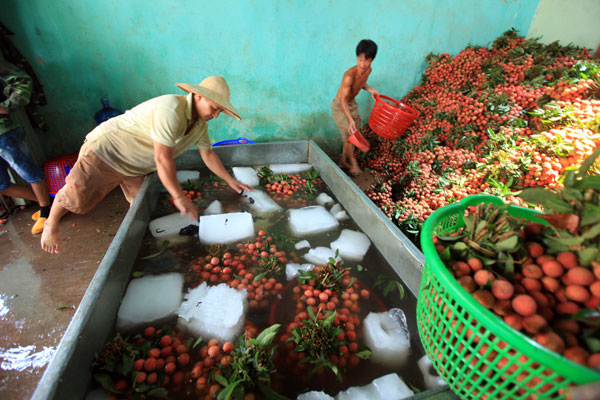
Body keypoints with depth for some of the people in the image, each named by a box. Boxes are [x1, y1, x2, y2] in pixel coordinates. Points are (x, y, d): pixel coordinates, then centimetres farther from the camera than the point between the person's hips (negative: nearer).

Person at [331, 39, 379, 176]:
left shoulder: (368, 70, -8)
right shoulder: (349, 75, -31)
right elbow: (343, 100, -30)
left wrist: (370, 89, -4)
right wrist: (350, 120, -38)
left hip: (352, 104, 8)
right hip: (339, 106, -7)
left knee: (353, 134, 11)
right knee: (348, 134, -8)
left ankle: (343, 161, 27)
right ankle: (353, 162, 12)